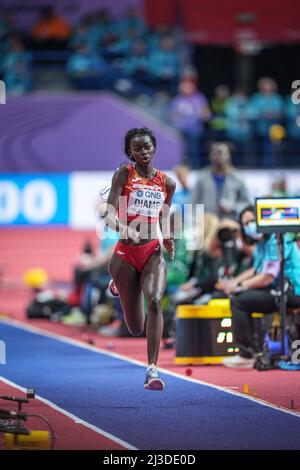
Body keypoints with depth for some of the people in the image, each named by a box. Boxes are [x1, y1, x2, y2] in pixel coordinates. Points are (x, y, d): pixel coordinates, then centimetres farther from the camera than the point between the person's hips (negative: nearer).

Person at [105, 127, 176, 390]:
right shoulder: (124, 174, -3)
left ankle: (152, 369, -29)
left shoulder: (167, 183, 7)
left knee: (155, 301, -29)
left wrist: (167, 239, 4)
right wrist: (124, 229, -33)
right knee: (136, 328, 6)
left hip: (153, 252, 1)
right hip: (126, 252, -1)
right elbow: (110, 216, -13)